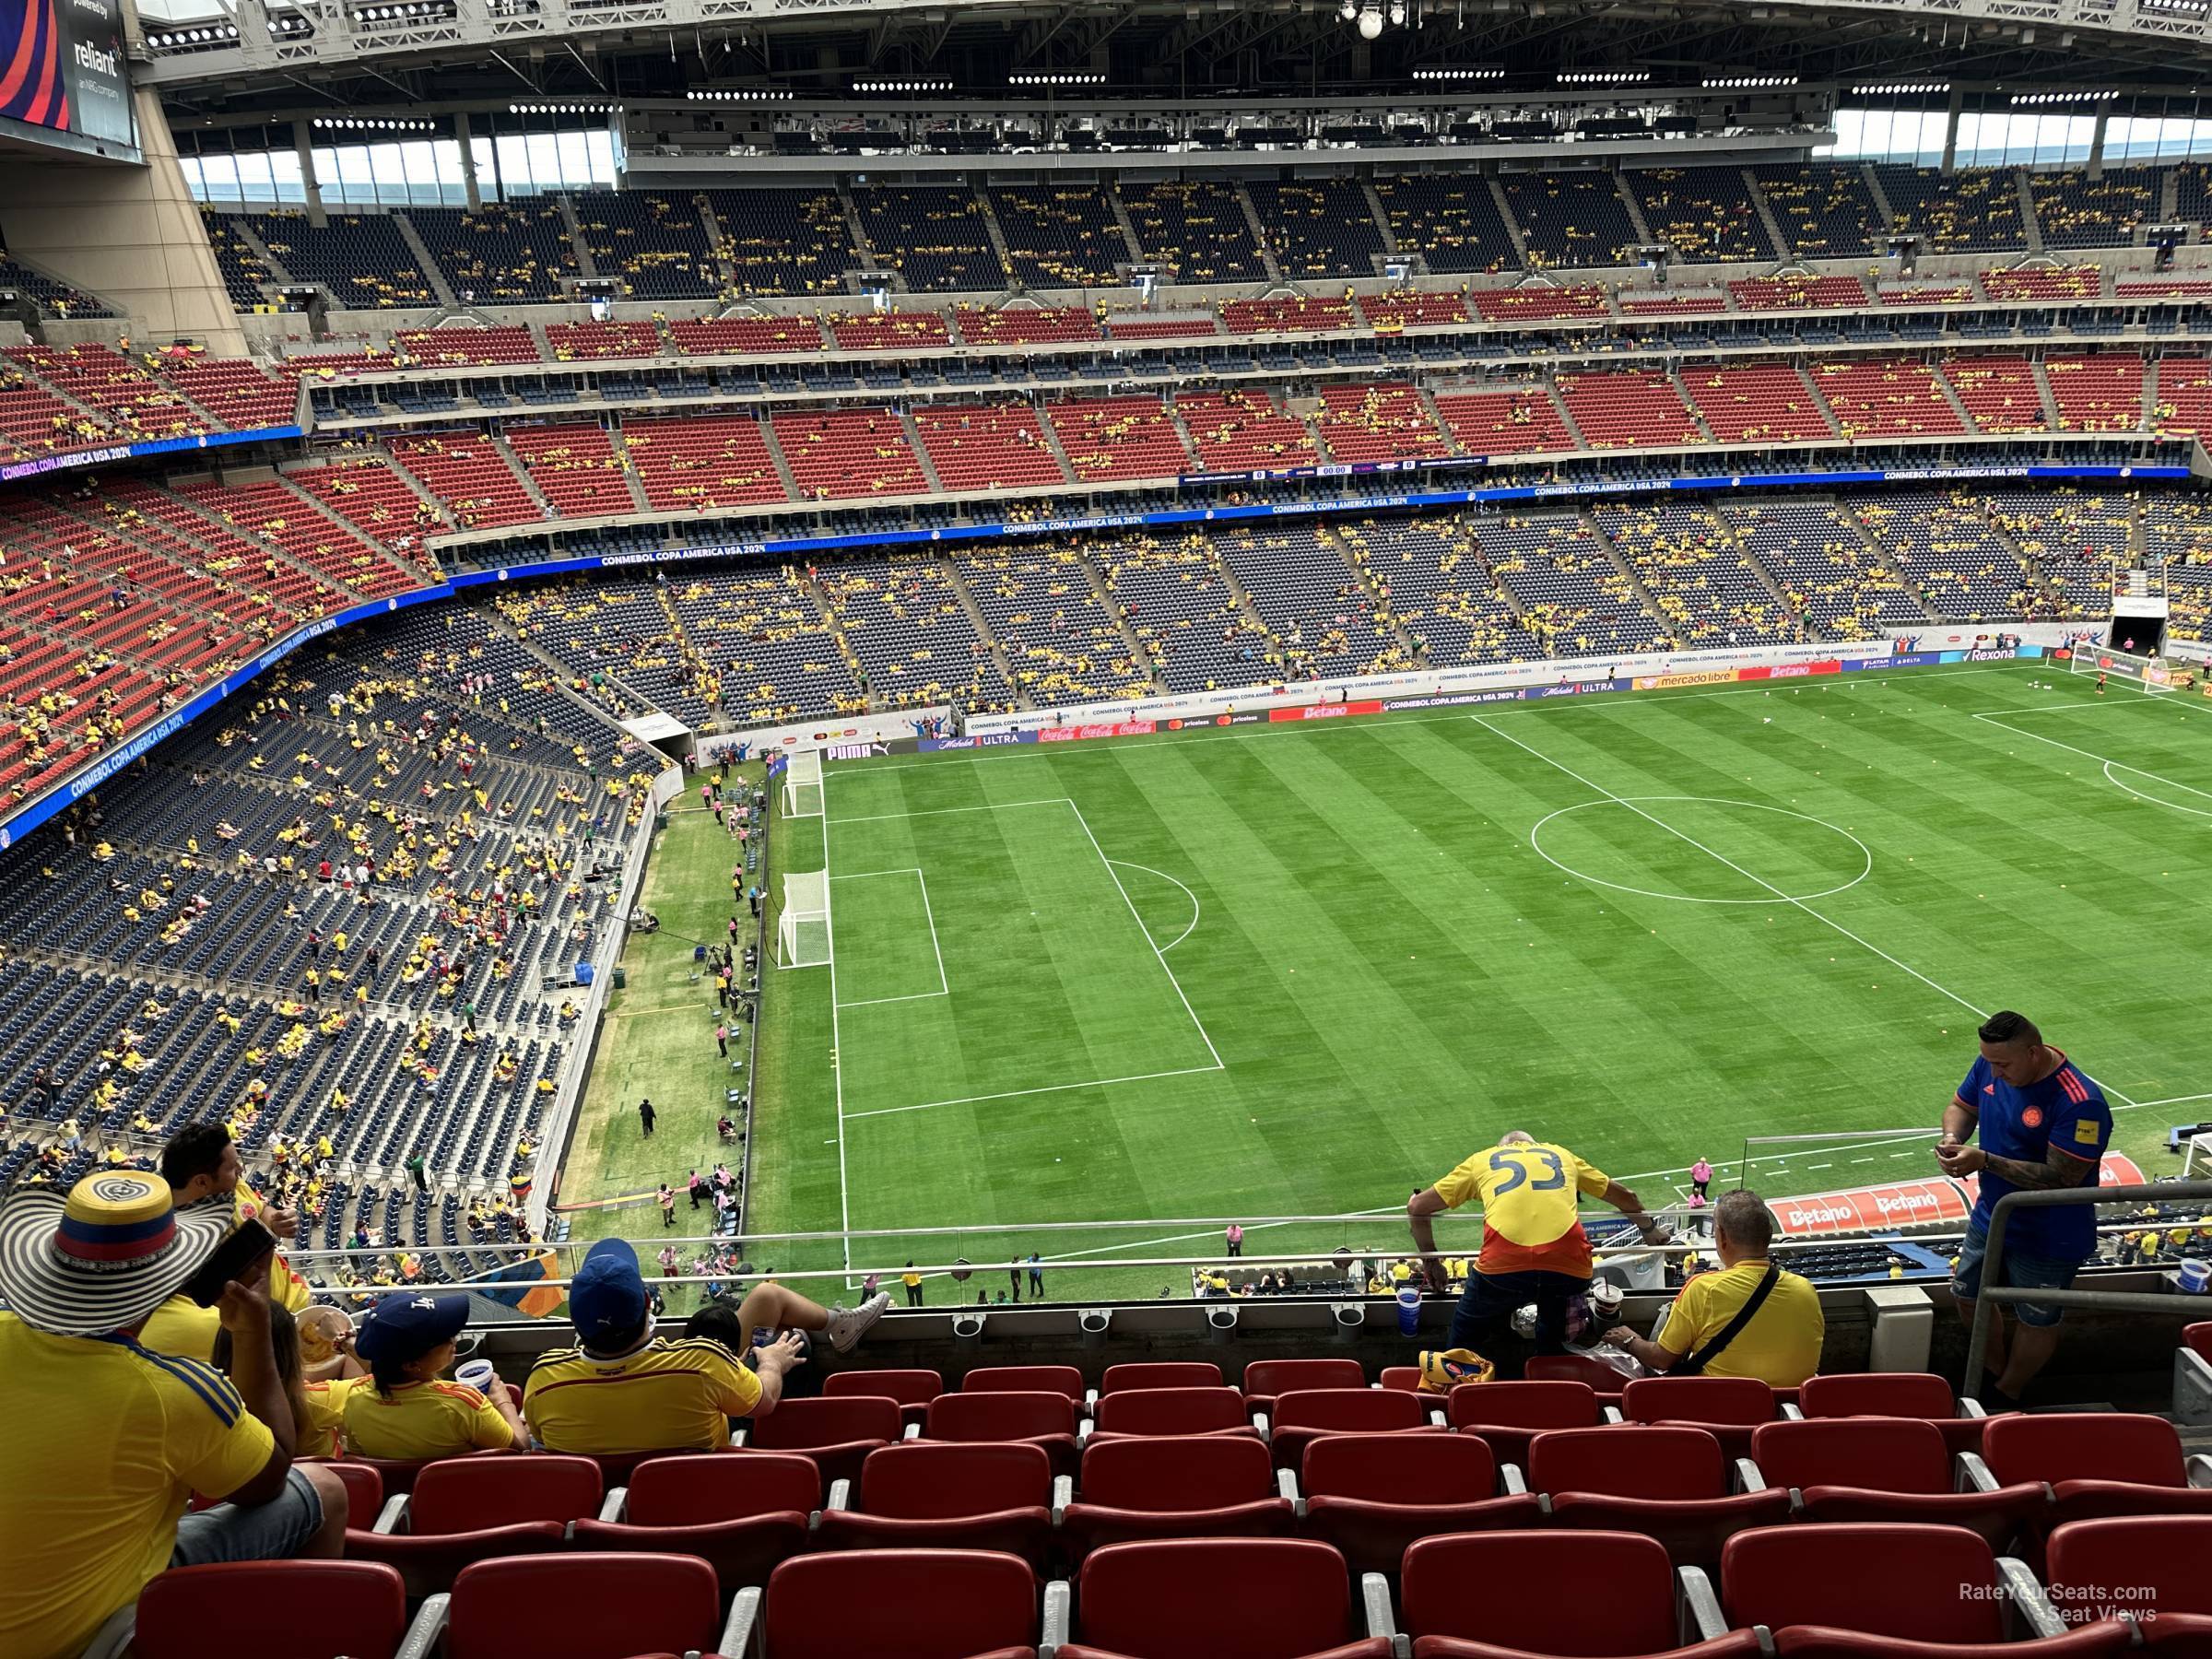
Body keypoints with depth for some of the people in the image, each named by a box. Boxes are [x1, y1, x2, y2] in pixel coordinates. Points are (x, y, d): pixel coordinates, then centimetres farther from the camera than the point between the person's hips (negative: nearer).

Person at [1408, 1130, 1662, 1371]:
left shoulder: (1481, 1159, 30)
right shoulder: (1562, 1154, 35)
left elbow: (1417, 1206, 28)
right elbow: (1625, 1198, 46)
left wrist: (1430, 1262, 40)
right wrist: (1650, 1231, 65)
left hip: (1503, 1264, -2)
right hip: (1569, 1264, 2)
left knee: (1466, 1354, 18)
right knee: (1553, 1351, 28)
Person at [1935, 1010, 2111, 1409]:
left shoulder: (2079, 1104, -32)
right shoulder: (1991, 1066, -10)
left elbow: (2061, 1178, -32)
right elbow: (1962, 1106, 7)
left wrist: (1985, 1161, -36)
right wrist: (1952, 1137, -15)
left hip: (2048, 1238, -7)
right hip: (1990, 1217, 7)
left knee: (2037, 1322, 15)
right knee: (1968, 1296, 22)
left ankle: (2005, 1395, 39)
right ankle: (1995, 1372, 47)